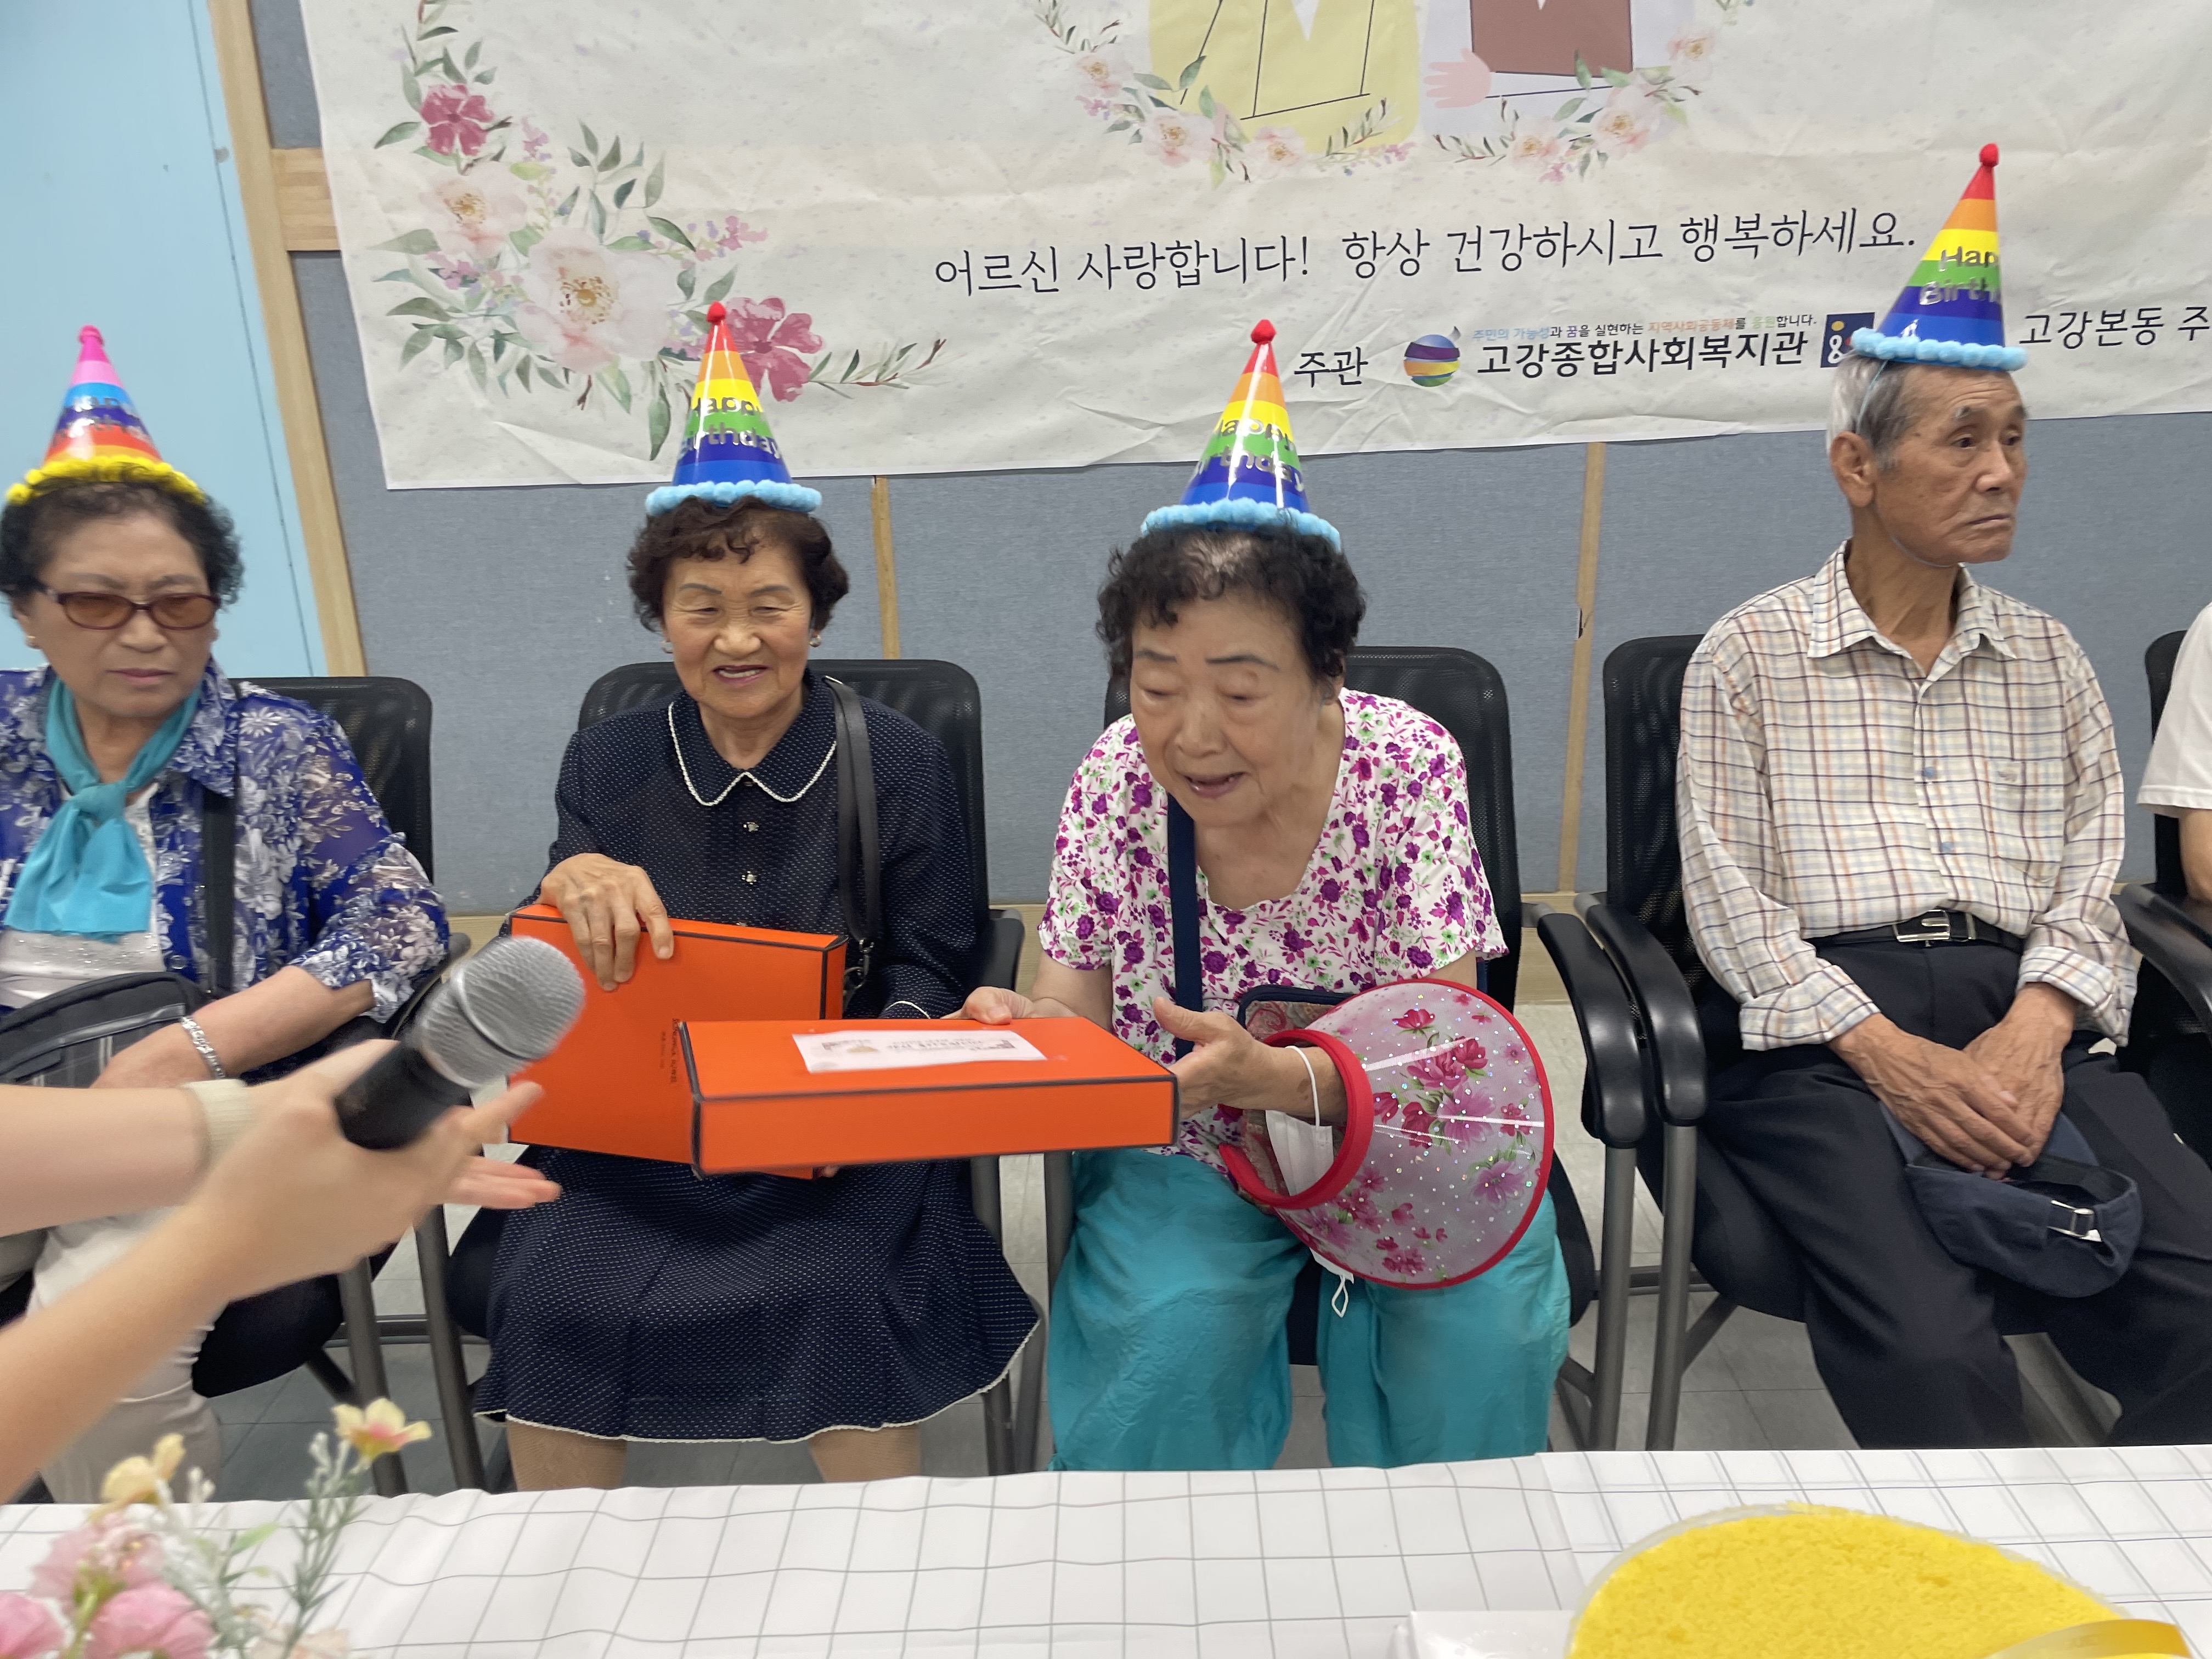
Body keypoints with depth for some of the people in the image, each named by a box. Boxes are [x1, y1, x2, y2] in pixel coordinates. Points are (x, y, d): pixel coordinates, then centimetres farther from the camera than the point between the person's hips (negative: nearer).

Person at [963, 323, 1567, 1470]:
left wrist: (1278, 1078, -39)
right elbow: (1080, 1012, -7)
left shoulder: (1408, 766, -15)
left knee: (1479, 1338, -22)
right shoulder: (1115, 783, -10)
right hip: (1183, 1162, 1)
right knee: (1168, 1340, -25)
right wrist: (1021, 1027, -33)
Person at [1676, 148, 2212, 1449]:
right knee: (1932, 1348, -28)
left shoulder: (2049, 658, 20)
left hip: (2026, 1014, 4)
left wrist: (2033, 1031, -10)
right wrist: (1890, 1054, -14)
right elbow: (1730, 897, -1)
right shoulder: (1750, 653, 7)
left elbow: (2092, 878, 12)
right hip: (1819, 1024, -4)